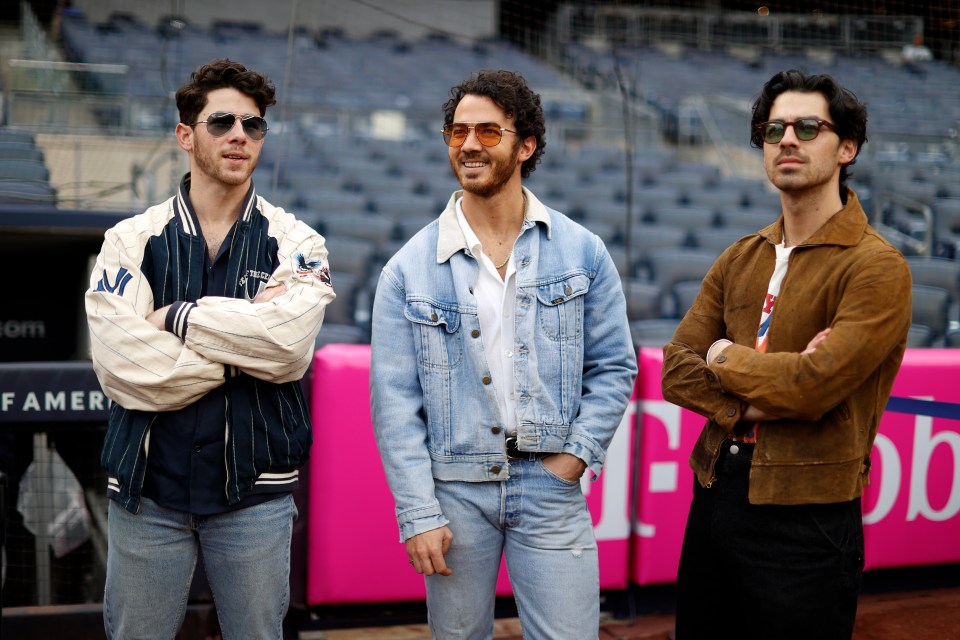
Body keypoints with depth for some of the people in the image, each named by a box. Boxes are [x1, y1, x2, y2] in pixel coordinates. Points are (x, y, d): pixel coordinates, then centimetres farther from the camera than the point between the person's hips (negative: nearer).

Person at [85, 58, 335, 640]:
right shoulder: (132, 240, 2)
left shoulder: (294, 242, 2)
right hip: (147, 488, 1)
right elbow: (121, 366, -12)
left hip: (255, 493, 0)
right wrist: (245, 341, -11)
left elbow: (290, 341, -18)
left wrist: (176, 317, -11)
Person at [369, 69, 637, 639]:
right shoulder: (410, 269, 0)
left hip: (549, 485, 0)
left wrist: (577, 453, -6)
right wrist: (417, 515, -8)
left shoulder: (583, 253, 3)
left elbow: (613, 368, 7)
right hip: (453, 487, 0)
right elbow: (395, 400, -2)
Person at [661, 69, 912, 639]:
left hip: (806, 521, -6)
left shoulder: (877, 267, -11)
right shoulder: (741, 259, 10)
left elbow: (815, 385, -22)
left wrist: (725, 357, -4)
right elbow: (676, 371, 3)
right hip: (714, 495, 6)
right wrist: (754, 401, -15)